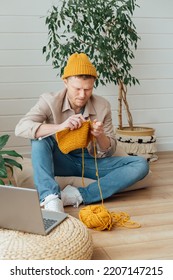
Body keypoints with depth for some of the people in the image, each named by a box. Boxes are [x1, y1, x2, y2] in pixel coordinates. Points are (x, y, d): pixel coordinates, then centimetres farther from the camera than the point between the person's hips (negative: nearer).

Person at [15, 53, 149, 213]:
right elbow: (20, 128, -27)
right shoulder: (50, 101, -13)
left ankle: (77, 195, -30)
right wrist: (59, 126, -40)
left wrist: (100, 135, -27)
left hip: (91, 161, 2)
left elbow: (109, 152, -3)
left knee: (141, 165, -19)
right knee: (39, 137, -29)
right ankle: (51, 199, -41)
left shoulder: (102, 106, -8)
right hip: (61, 160, -2)